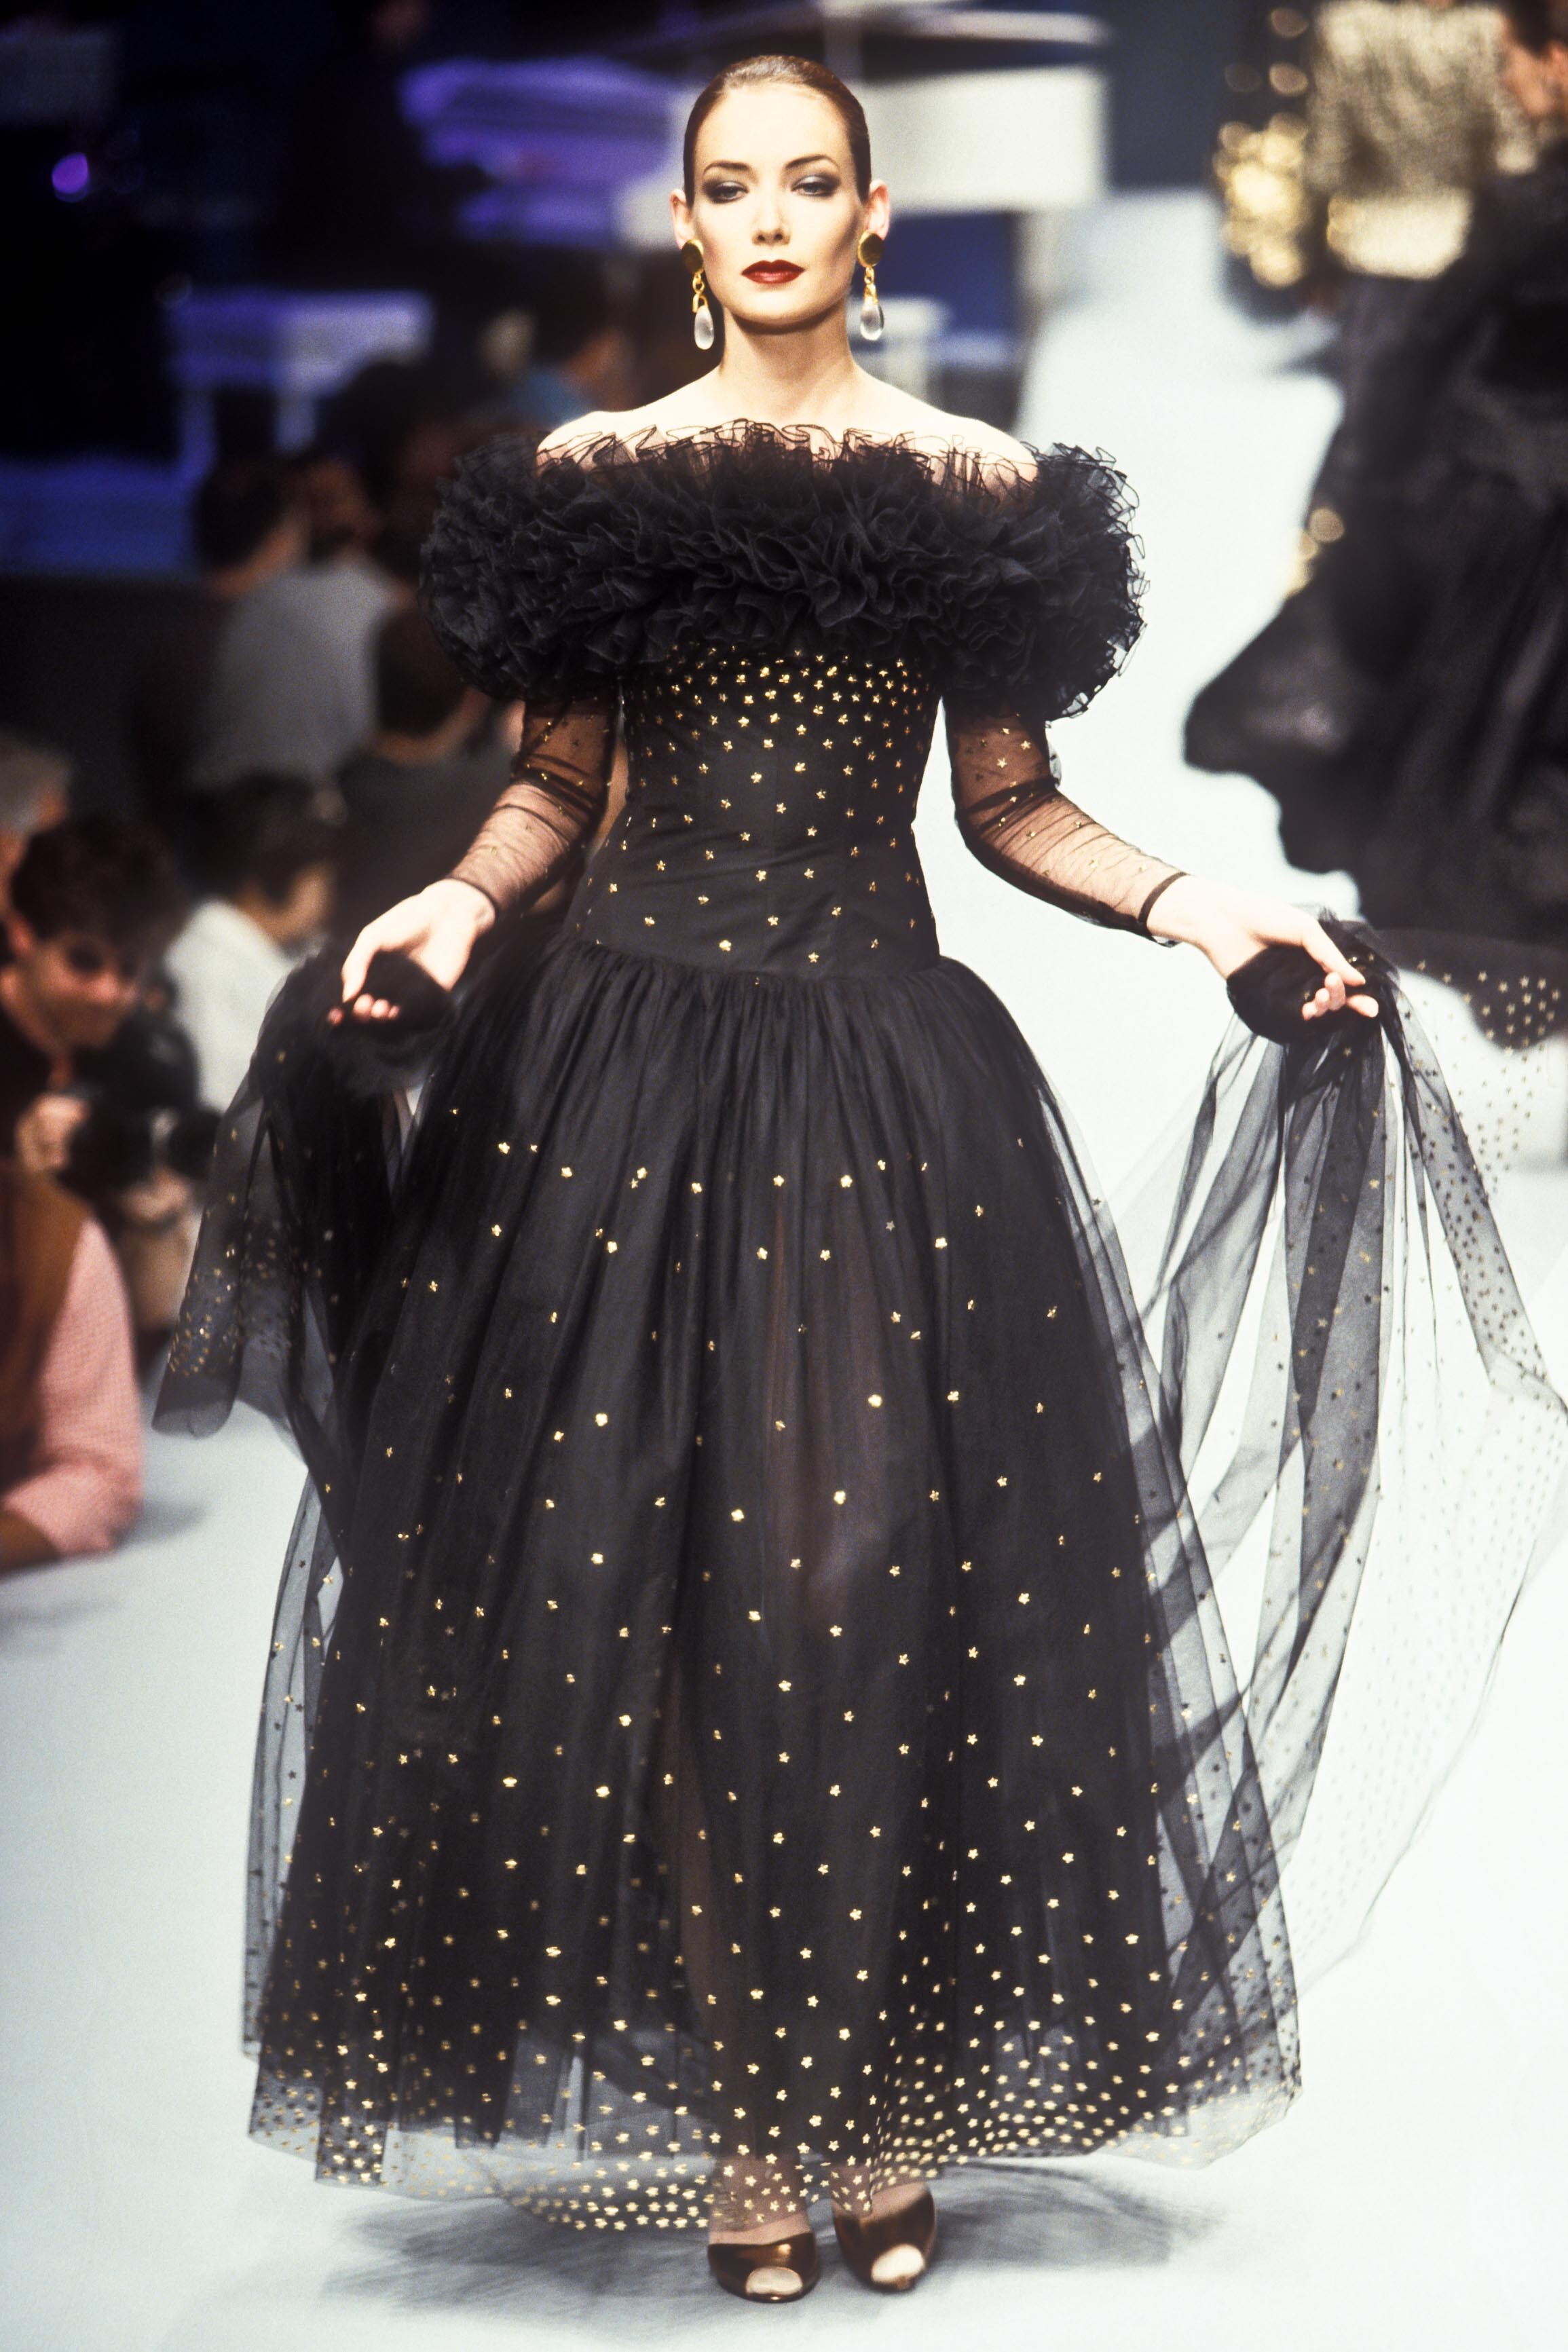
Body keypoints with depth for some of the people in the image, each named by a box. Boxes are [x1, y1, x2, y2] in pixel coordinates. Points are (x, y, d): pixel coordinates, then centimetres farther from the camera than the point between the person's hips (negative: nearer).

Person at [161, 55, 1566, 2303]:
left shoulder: (975, 484, 8)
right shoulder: (596, 472, 8)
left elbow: (1009, 804, 11)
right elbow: (555, 786, 11)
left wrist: (1193, 905, -4)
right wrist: (457, 902, -8)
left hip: (887, 1083, 0)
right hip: (630, 1076, 0)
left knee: (888, 1583, -3)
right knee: (646, 1580, -2)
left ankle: (883, 2098, 9)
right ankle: (728, 2116, 7)